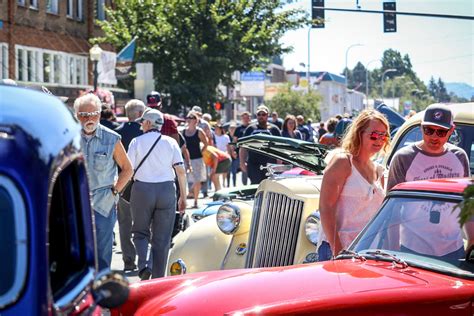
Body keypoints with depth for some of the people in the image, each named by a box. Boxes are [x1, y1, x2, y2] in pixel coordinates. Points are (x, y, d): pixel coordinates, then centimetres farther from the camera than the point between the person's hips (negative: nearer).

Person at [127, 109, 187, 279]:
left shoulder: (137, 142, -1)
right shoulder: (170, 142, 4)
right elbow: (181, 171, 0)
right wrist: (183, 196, 7)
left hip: (142, 190, -1)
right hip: (167, 190, 2)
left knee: (140, 232, 13)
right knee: (162, 238, 8)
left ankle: (144, 264, -12)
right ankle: (158, 278, 9)